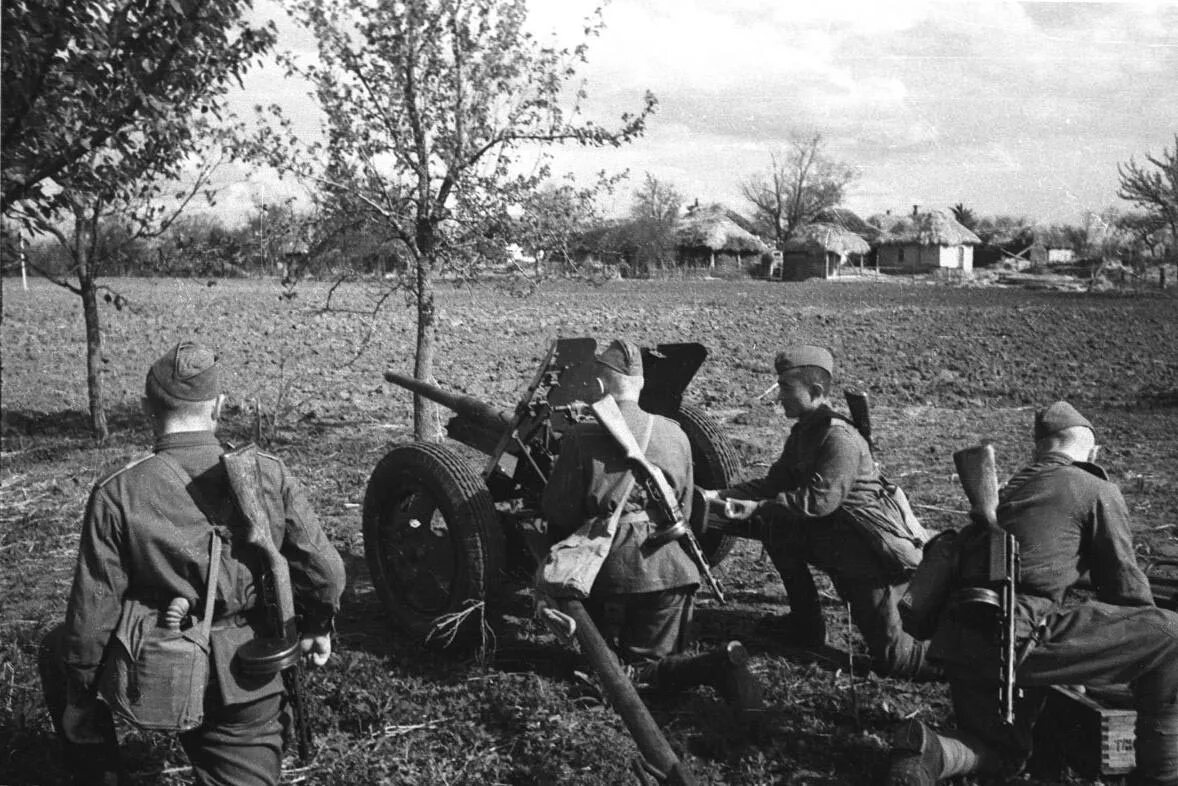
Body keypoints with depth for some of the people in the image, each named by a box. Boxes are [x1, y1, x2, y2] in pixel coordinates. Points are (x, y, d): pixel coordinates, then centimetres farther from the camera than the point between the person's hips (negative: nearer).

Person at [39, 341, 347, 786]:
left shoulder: (118, 495, -13)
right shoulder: (268, 475, -8)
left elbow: (92, 616, -10)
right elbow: (326, 572, -6)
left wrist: (79, 709, 4)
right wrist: (316, 627, 14)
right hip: (251, 689, 2)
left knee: (57, 651, 26)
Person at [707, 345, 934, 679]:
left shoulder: (839, 438, -22)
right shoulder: (803, 432, 7)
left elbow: (820, 499, -28)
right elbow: (774, 483, 6)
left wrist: (758, 507, -27)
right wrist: (721, 495, -5)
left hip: (879, 549, -9)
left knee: (891, 658, -8)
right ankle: (807, 625, 11)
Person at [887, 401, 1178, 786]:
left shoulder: (1005, 491, 27)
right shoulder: (1097, 491, 7)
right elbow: (1125, 585, 7)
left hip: (961, 642, 8)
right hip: (1018, 636, -8)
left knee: (1005, 755, 26)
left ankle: (928, 751, -3)